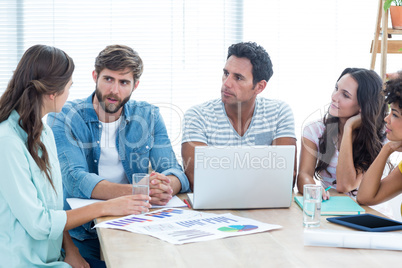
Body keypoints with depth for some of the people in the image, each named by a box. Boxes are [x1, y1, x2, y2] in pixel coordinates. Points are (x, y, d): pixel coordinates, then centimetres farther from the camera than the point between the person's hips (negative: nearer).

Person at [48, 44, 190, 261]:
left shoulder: (148, 116, 8)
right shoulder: (64, 118, -3)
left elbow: (175, 172, 0)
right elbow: (75, 180, -16)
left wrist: (166, 185, -25)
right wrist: (134, 192, -31)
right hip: (83, 234, -2)